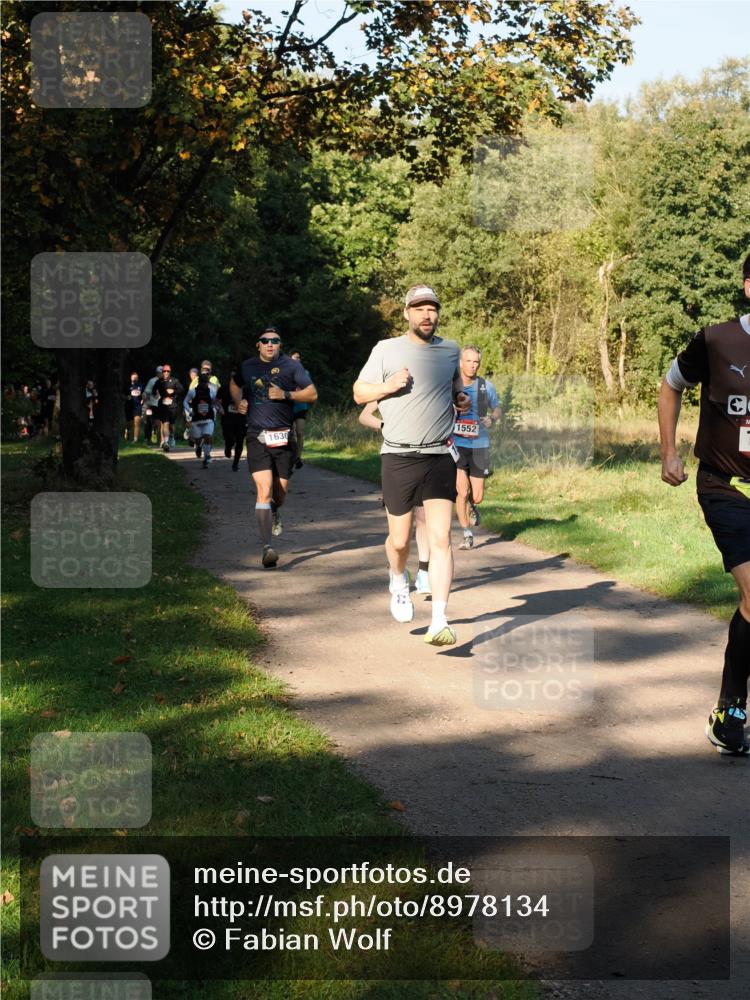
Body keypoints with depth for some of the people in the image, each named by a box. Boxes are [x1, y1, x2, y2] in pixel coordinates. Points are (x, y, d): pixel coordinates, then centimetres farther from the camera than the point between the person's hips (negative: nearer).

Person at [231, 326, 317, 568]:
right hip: (257, 437, 0)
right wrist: (238, 401, 10)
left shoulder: (291, 366, 3)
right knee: (264, 490, -16)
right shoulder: (247, 366, 9)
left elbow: (312, 394, 0)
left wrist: (286, 395, -13)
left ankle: (274, 512, 48)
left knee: (280, 492, 8)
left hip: (283, 437, 1)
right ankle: (267, 548, -20)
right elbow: (234, 385, 30)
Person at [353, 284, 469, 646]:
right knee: (399, 540, 8)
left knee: (440, 539, -10)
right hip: (398, 458, -1)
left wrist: (461, 397, 9)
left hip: (440, 457, 1)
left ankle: (439, 623, -13)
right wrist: (388, 386, -11)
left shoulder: (450, 350, 10)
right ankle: (398, 582, 44)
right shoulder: (386, 350, 1)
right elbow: (359, 393, 7)